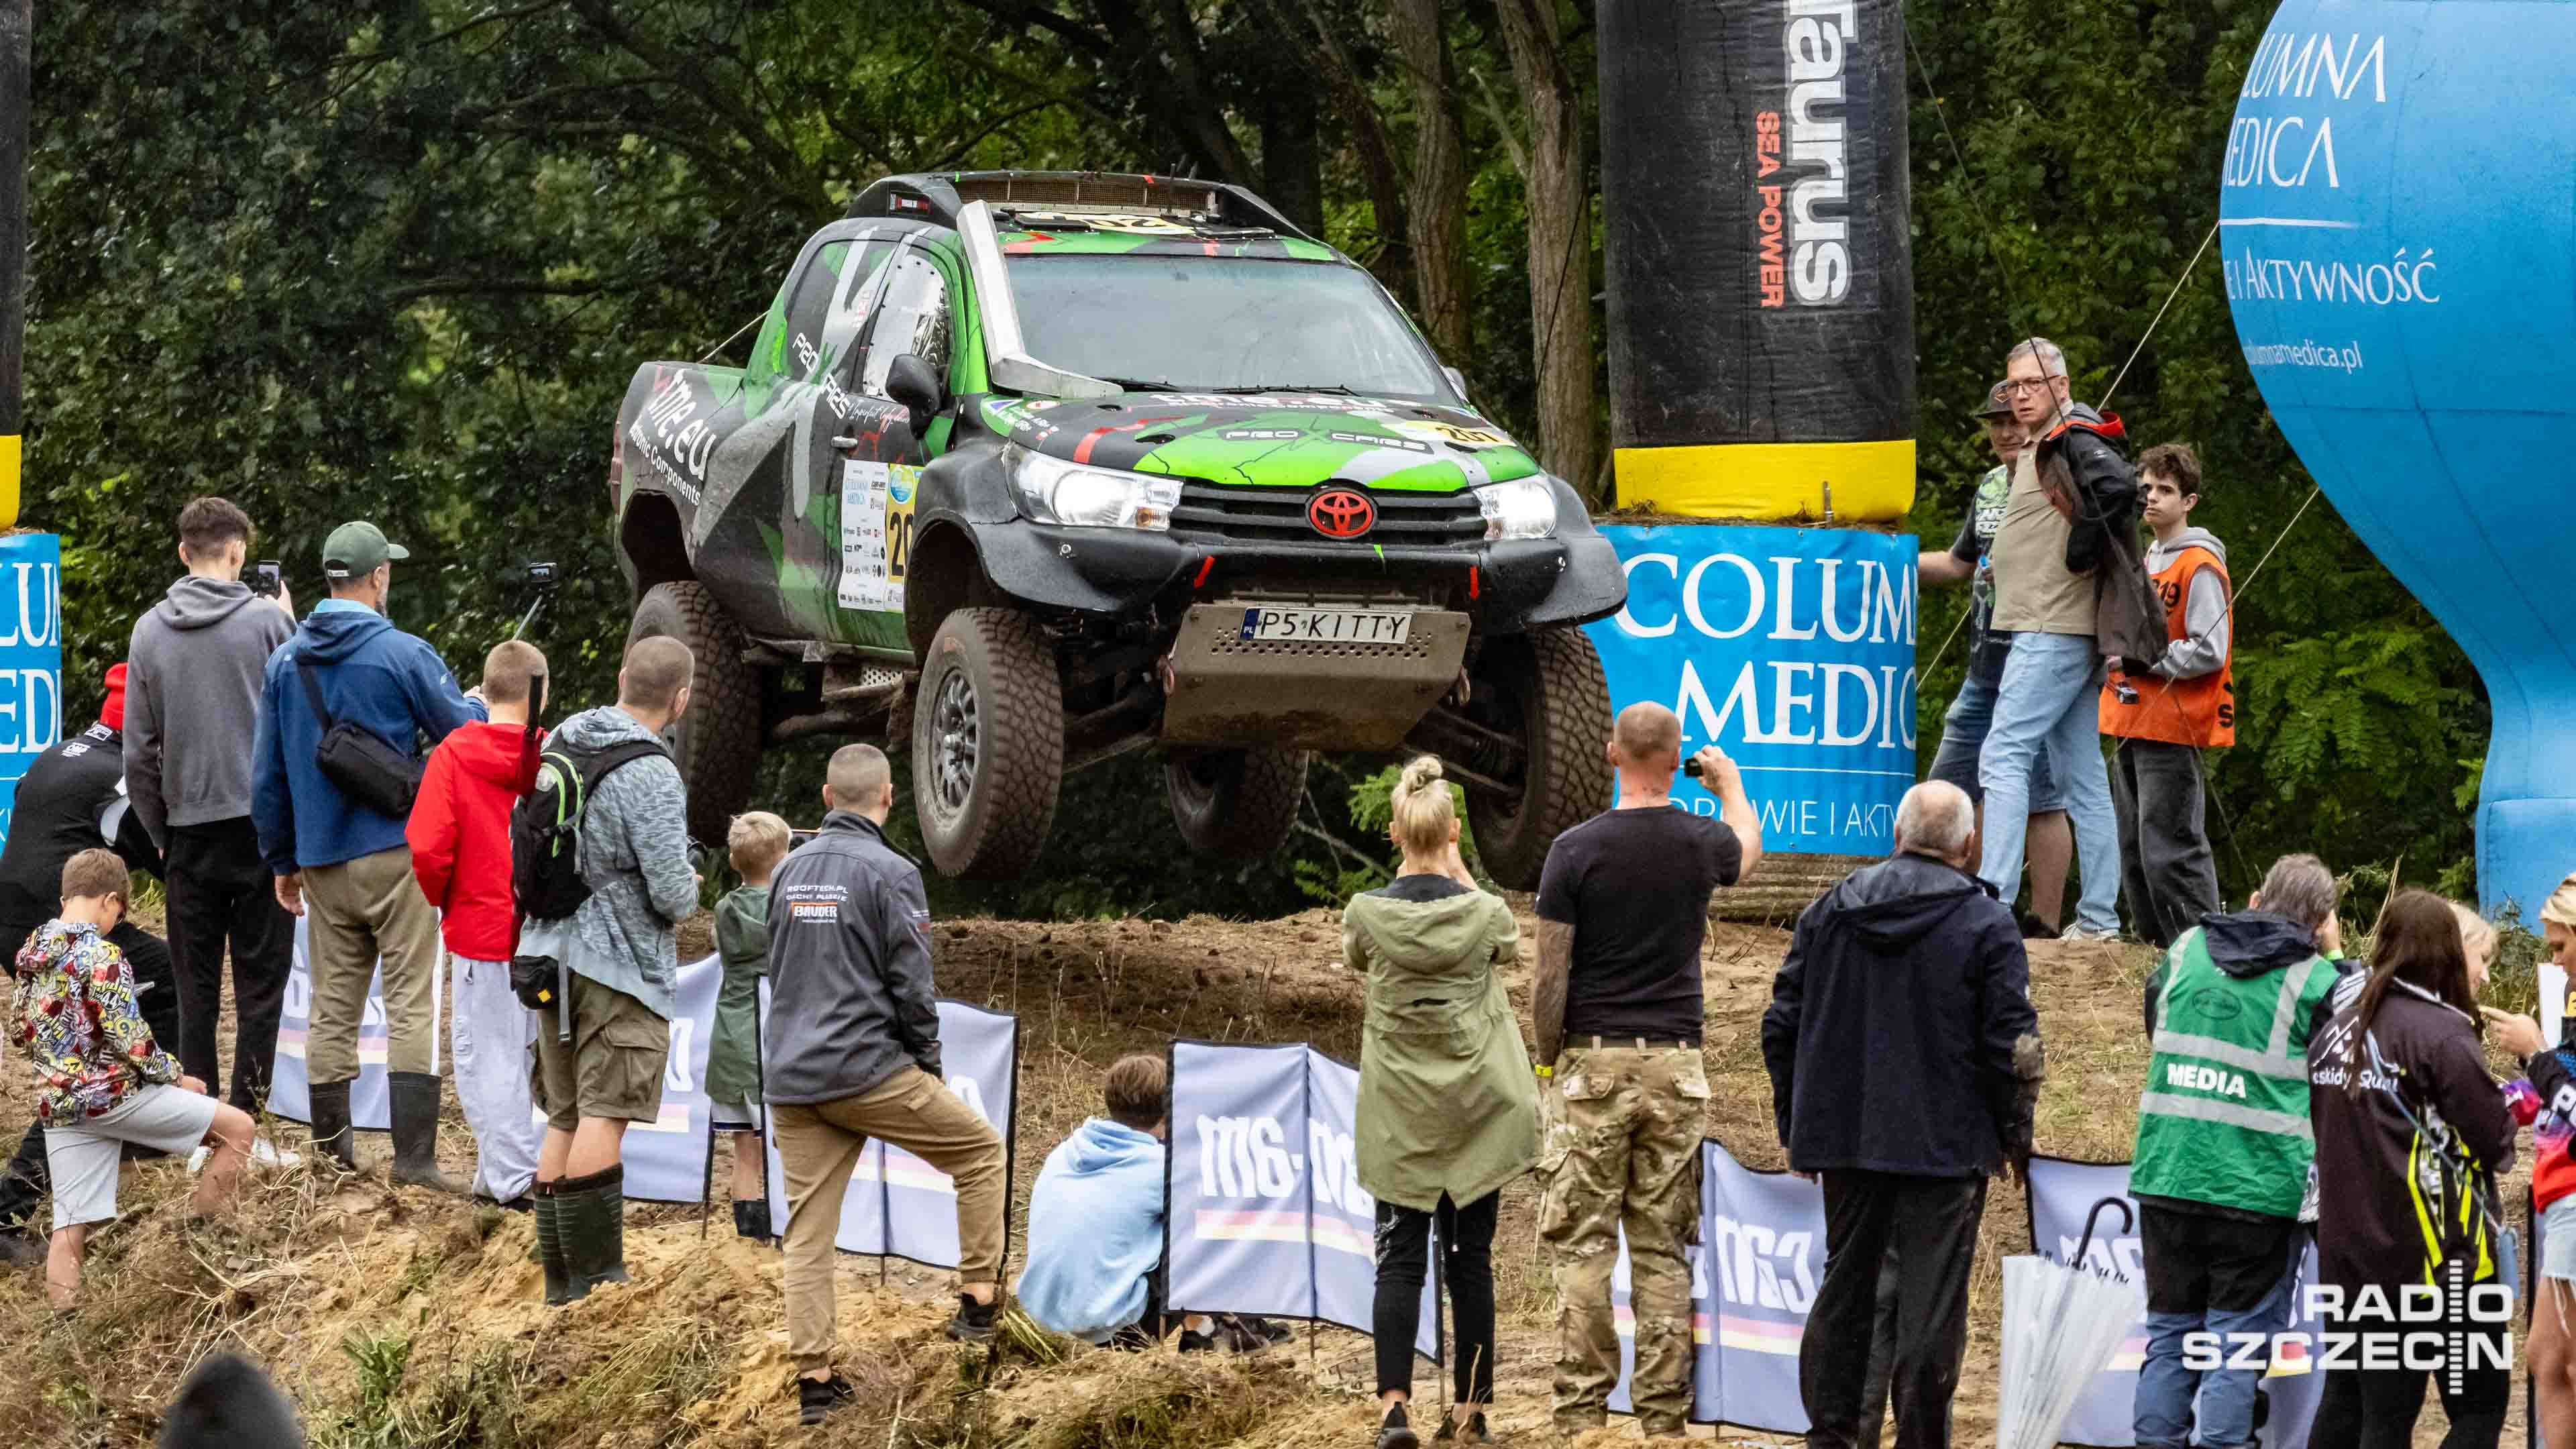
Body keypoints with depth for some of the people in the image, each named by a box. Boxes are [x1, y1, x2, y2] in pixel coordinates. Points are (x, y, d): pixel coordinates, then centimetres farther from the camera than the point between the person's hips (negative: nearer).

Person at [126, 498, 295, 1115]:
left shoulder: (150, 630, 3)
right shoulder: (268, 621, -7)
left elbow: (139, 748, 5)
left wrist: (159, 831, 14)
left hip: (189, 832, 3)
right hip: (262, 826, -3)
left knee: (195, 989, 9)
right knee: (260, 988, 2)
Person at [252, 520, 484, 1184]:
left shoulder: (284, 662, 7)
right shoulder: (403, 654, -9)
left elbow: (267, 774, 11)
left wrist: (282, 861, 20)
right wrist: (479, 705, 23)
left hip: (322, 862, 5)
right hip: (397, 854, -5)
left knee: (333, 1006, 12)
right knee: (412, 1004, -5)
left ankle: (333, 1142, 18)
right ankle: (414, 1153, -11)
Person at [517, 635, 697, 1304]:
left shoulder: (556, 746, 7)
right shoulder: (652, 777, -17)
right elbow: (671, 892, -18)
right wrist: (687, 888, 4)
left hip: (550, 950, 8)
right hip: (622, 961, -8)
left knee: (565, 1119, 12)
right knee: (604, 1117, -9)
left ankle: (559, 1274, 13)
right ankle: (596, 1274, -11)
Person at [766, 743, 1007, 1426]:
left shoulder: (788, 871, 11)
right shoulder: (890, 872, -9)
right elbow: (912, 984, -11)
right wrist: (927, 1058, 4)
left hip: (793, 1081, 6)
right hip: (870, 1072, -6)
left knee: (808, 1234, 8)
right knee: (981, 1150, 14)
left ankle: (813, 1376, 4)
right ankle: (978, 1300, 12)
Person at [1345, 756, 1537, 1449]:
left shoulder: (1368, 914, -10)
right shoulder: (1483, 914, -9)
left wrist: (1414, 876, 18)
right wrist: (1460, 874, 16)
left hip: (1398, 1112, 0)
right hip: (1477, 1108, 0)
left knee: (1400, 1260, 1)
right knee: (1470, 1258, 8)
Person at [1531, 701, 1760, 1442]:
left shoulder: (1575, 850, -7)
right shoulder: (1701, 843, 1)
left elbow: (1550, 976, -6)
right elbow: (1748, 845, 28)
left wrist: (1546, 1059, 6)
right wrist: (1730, 780, 47)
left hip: (1593, 1064, -2)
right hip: (1676, 1064, 2)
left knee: (1583, 1246, 0)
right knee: (1663, 1249, 5)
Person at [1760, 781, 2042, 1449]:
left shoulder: (1828, 912, 6)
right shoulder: (1986, 925, -8)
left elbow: (1781, 1025, 9)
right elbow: (2010, 1044, -9)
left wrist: (1795, 1124, 16)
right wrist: (2016, 1136, 3)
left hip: (1845, 1137, 4)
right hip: (1945, 1144, -4)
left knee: (1847, 1277, 14)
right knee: (1932, 1295, 0)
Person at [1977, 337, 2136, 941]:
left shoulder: (2073, 438, -11)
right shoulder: (2041, 448, 19)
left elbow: (2119, 485, -29)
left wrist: (2082, 554, -19)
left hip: (2054, 634, -11)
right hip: (2053, 634, 11)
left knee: (2003, 758, -14)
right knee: (2082, 779, 9)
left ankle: (1991, 899, -21)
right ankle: (2098, 917, 11)